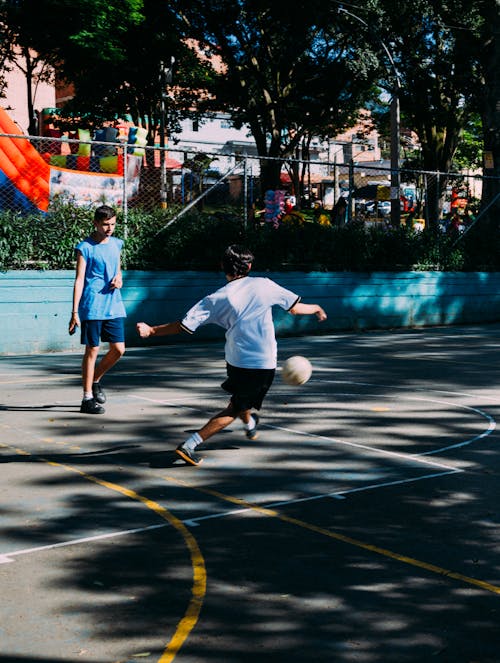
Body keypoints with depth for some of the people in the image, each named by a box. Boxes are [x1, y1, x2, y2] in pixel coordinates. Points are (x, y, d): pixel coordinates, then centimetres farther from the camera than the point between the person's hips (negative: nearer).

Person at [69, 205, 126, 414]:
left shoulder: (116, 244, 13)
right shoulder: (85, 248, -5)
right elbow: (79, 280, -7)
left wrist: (119, 279, 1)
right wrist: (75, 313, -12)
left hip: (114, 306, 6)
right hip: (92, 307, -6)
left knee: (118, 349, 4)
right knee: (92, 350, -1)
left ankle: (95, 381, 28)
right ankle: (87, 398, 8)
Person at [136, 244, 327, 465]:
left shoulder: (217, 299, -5)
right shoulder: (263, 285, -5)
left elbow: (183, 325, -8)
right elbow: (295, 308, 5)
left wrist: (151, 331, 6)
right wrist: (316, 309, 26)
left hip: (235, 361, 2)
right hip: (263, 364, -2)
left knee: (239, 395, 33)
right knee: (233, 410, 4)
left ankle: (249, 424, 61)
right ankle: (190, 445, -10)